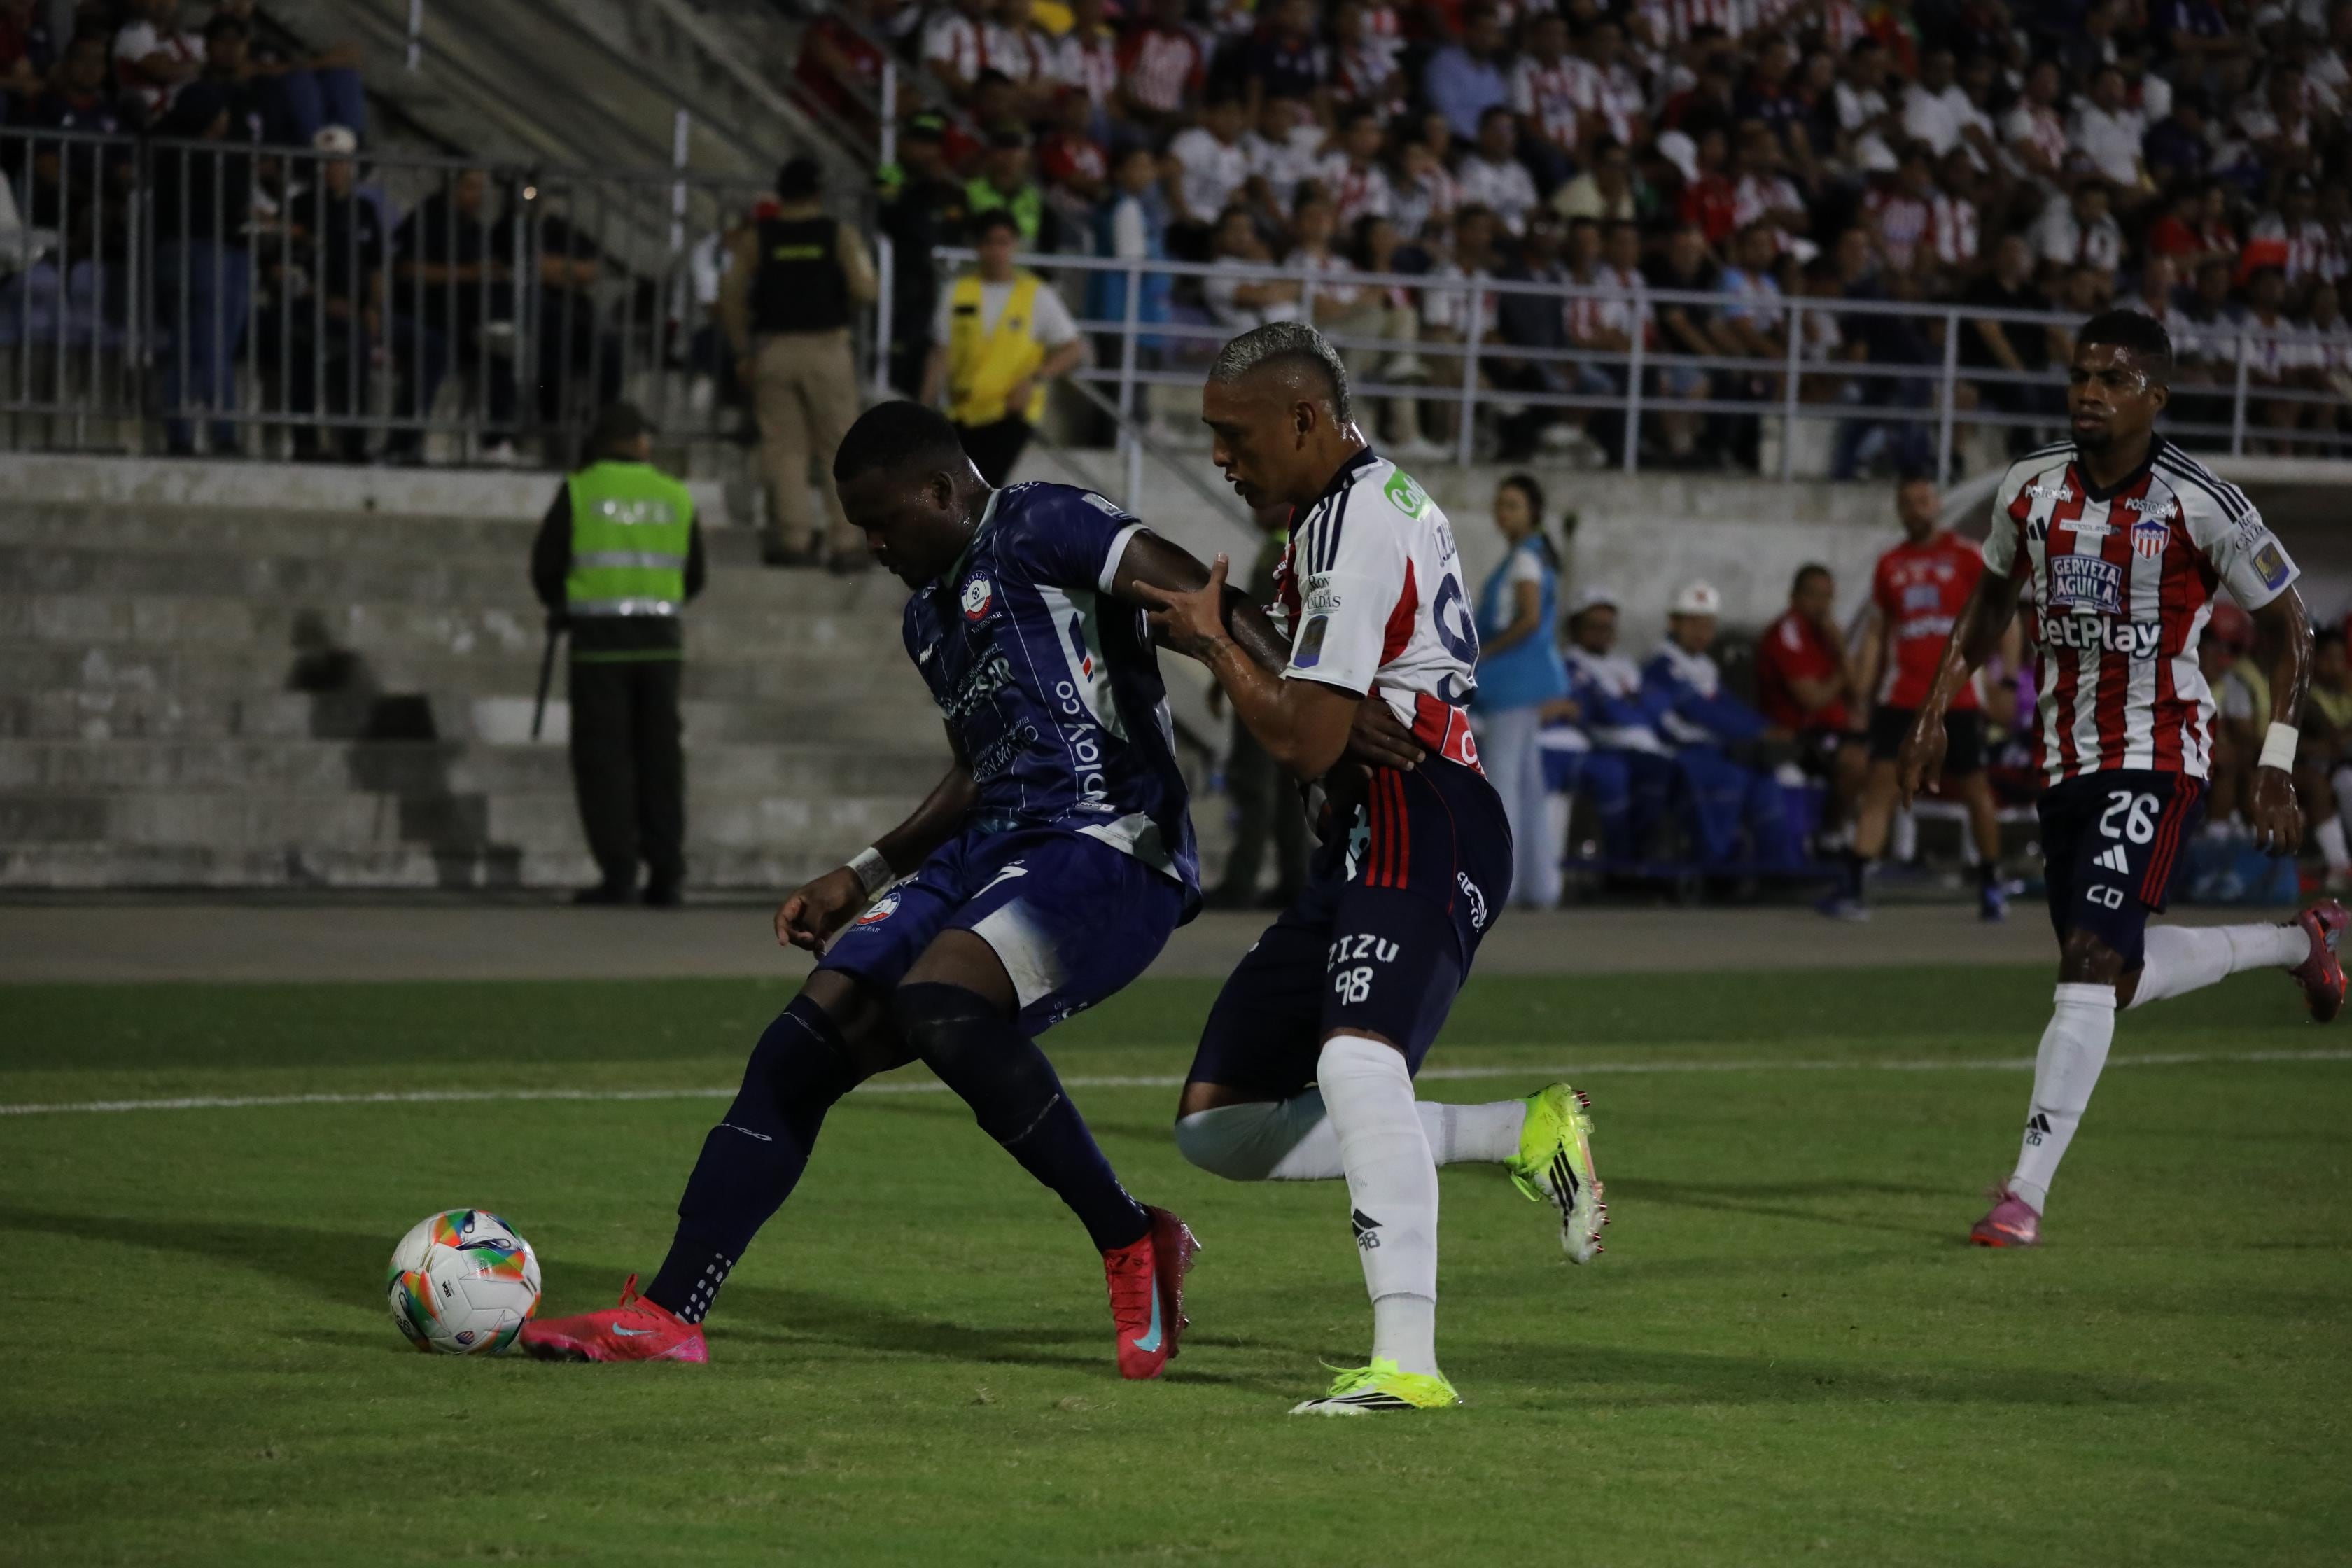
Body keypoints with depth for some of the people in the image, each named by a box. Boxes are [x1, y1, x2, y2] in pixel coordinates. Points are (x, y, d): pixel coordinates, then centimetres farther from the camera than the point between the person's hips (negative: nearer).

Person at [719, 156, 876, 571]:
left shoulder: (756, 240, 3)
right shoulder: (841, 235, -2)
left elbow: (731, 297, -4)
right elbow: (865, 291, -12)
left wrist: (743, 350, 3)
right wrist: (847, 309, 10)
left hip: (773, 350, 1)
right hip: (826, 347, -1)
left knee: (785, 447, 5)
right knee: (841, 447, 5)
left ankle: (794, 539, -1)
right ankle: (845, 543, 1)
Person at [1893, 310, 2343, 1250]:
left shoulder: (2200, 506, -12)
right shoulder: (2031, 491, 3)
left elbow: (2287, 630, -2)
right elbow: (1993, 599, 22)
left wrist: (2277, 768, -7)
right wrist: (1936, 711, 13)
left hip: (2158, 758, -6)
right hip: (2067, 757, 6)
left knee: (2092, 958, -18)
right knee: (2115, 978, 11)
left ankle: (2026, 1192, -18)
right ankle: (2298, 944, 37)